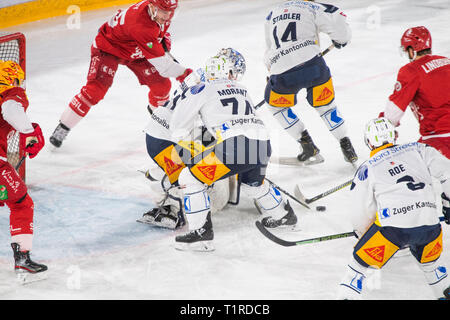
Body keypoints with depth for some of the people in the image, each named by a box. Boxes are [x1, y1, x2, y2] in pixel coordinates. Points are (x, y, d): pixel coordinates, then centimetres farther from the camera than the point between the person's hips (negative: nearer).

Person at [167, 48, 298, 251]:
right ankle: (282, 215, 52)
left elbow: (178, 128, 13)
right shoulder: (241, 90, 26)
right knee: (252, 183, 37)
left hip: (235, 146, -7)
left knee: (191, 178, 5)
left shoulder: (202, 90, 8)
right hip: (263, 145, 7)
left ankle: (200, 232, -2)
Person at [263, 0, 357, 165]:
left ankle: (307, 144, 21)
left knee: (276, 104, 27)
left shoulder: (273, 13, 24)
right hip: (312, 63, -1)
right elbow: (337, 23, 1)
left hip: (283, 72, 1)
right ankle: (346, 147, 21)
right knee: (326, 105, 21)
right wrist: (340, 40, 23)